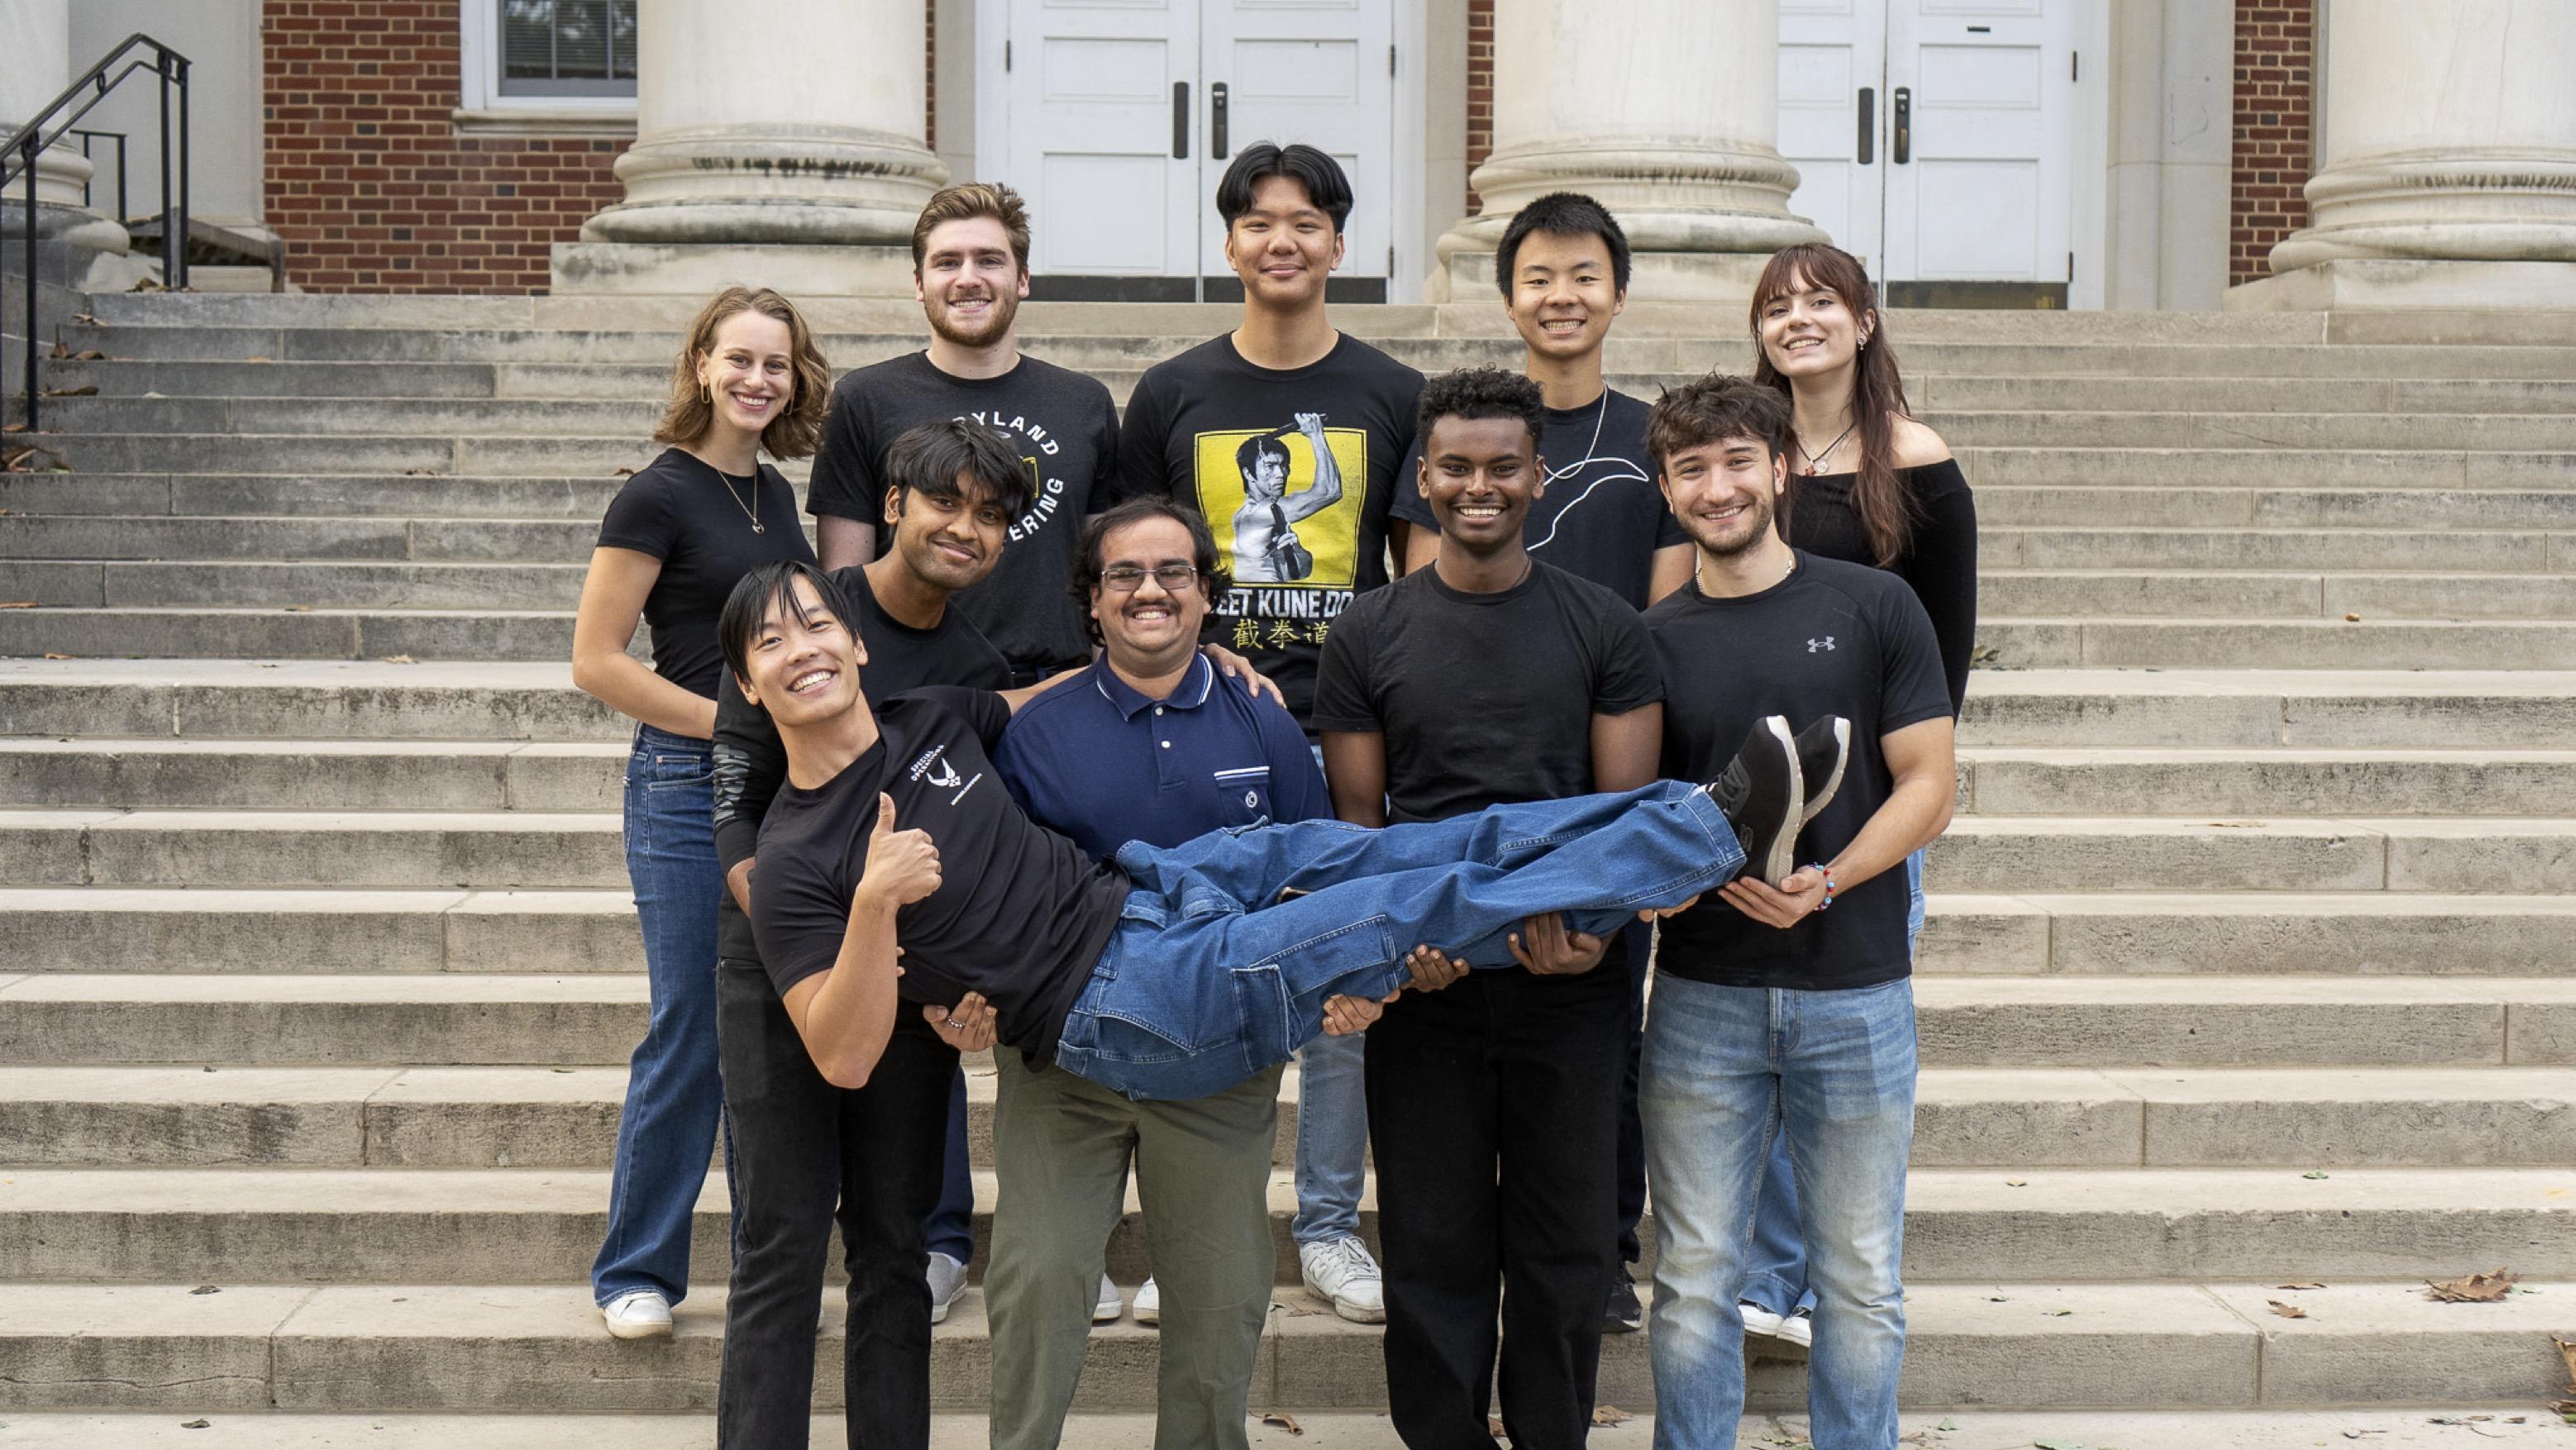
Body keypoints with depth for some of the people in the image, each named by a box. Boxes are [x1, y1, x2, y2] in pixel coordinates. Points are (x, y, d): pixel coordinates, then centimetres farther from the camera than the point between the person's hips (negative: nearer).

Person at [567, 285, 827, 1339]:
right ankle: (635, 1273, 13)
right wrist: (732, 721, -14)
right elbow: (596, 661, -12)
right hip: (688, 787, -6)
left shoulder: (774, 494, 12)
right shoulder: (660, 496, -8)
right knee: (690, 1036, -2)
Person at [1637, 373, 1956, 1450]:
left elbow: (1927, 787, -3)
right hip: (1701, 991, 1)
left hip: (1856, 988, -1)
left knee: (1861, 1280, 9)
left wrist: (1824, 884, -17)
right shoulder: (1652, 640, 6)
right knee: (1695, 1277, 7)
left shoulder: (1873, 607, -1)